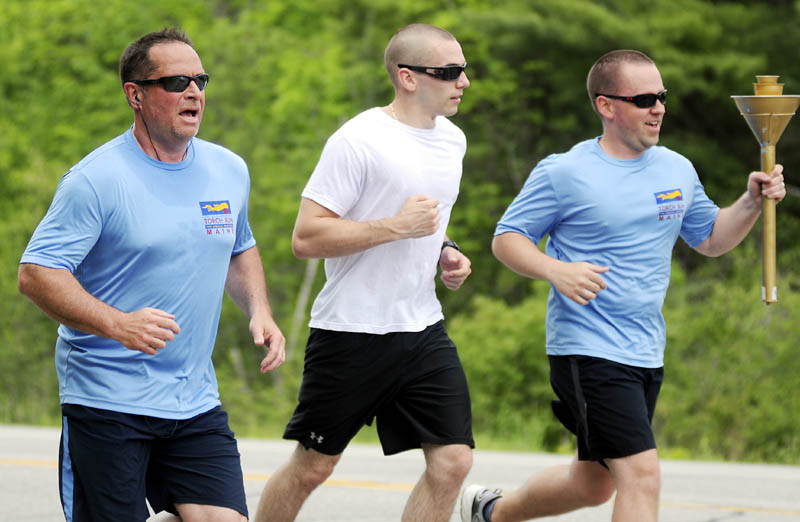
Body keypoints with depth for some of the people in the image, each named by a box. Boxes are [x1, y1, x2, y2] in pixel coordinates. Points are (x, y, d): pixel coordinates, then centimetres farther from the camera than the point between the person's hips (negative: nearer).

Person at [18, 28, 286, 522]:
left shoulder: (230, 171, 9)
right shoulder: (96, 179, -11)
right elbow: (36, 273, -15)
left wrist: (259, 311, 8)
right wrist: (117, 325, -27)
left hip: (197, 404, 5)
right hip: (106, 402, -5)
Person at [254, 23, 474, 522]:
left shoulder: (453, 140, 10)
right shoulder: (358, 140, -14)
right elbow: (306, 238, -17)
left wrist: (446, 252, 8)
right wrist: (395, 227, -22)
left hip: (423, 330, 6)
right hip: (352, 330, -6)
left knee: (453, 461, -5)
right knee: (313, 466, 5)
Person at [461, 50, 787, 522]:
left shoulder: (678, 170, 9)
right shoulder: (564, 173, -8)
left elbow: (710, 239, 21)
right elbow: (507, 238, -3)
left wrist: (753, 202, 2)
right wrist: (554, 270, -22)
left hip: (647, 356, 7)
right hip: (588, 352, -7)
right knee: (642, 477, -18)